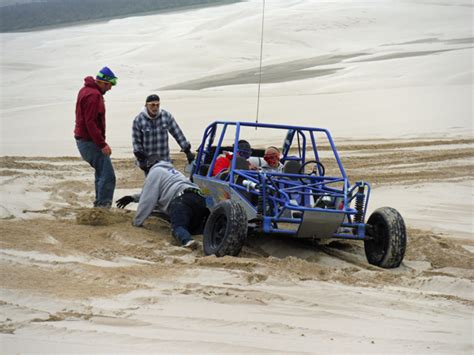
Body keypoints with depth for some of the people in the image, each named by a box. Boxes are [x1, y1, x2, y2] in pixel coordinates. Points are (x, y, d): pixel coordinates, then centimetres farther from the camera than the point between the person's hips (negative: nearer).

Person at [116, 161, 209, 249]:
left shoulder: (155, 172, 18)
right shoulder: (171, 171, 44)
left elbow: (147, 200, 10)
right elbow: (151, 194, 58)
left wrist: (137, 222, 18)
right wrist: (133, 198, 64)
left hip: (182, 200, -7)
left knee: (177, 227, -19)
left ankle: (187, 240, -52)